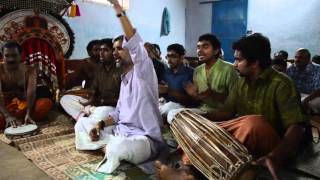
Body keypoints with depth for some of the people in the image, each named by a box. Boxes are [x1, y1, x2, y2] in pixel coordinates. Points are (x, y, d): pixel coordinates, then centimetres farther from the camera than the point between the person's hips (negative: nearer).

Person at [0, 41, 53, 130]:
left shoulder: (29, 70, -6)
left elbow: (31, 93, -20)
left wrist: (28, 114, -38)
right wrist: (7, 115, -39)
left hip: (23, 104, 3)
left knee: (47, 102, -29)